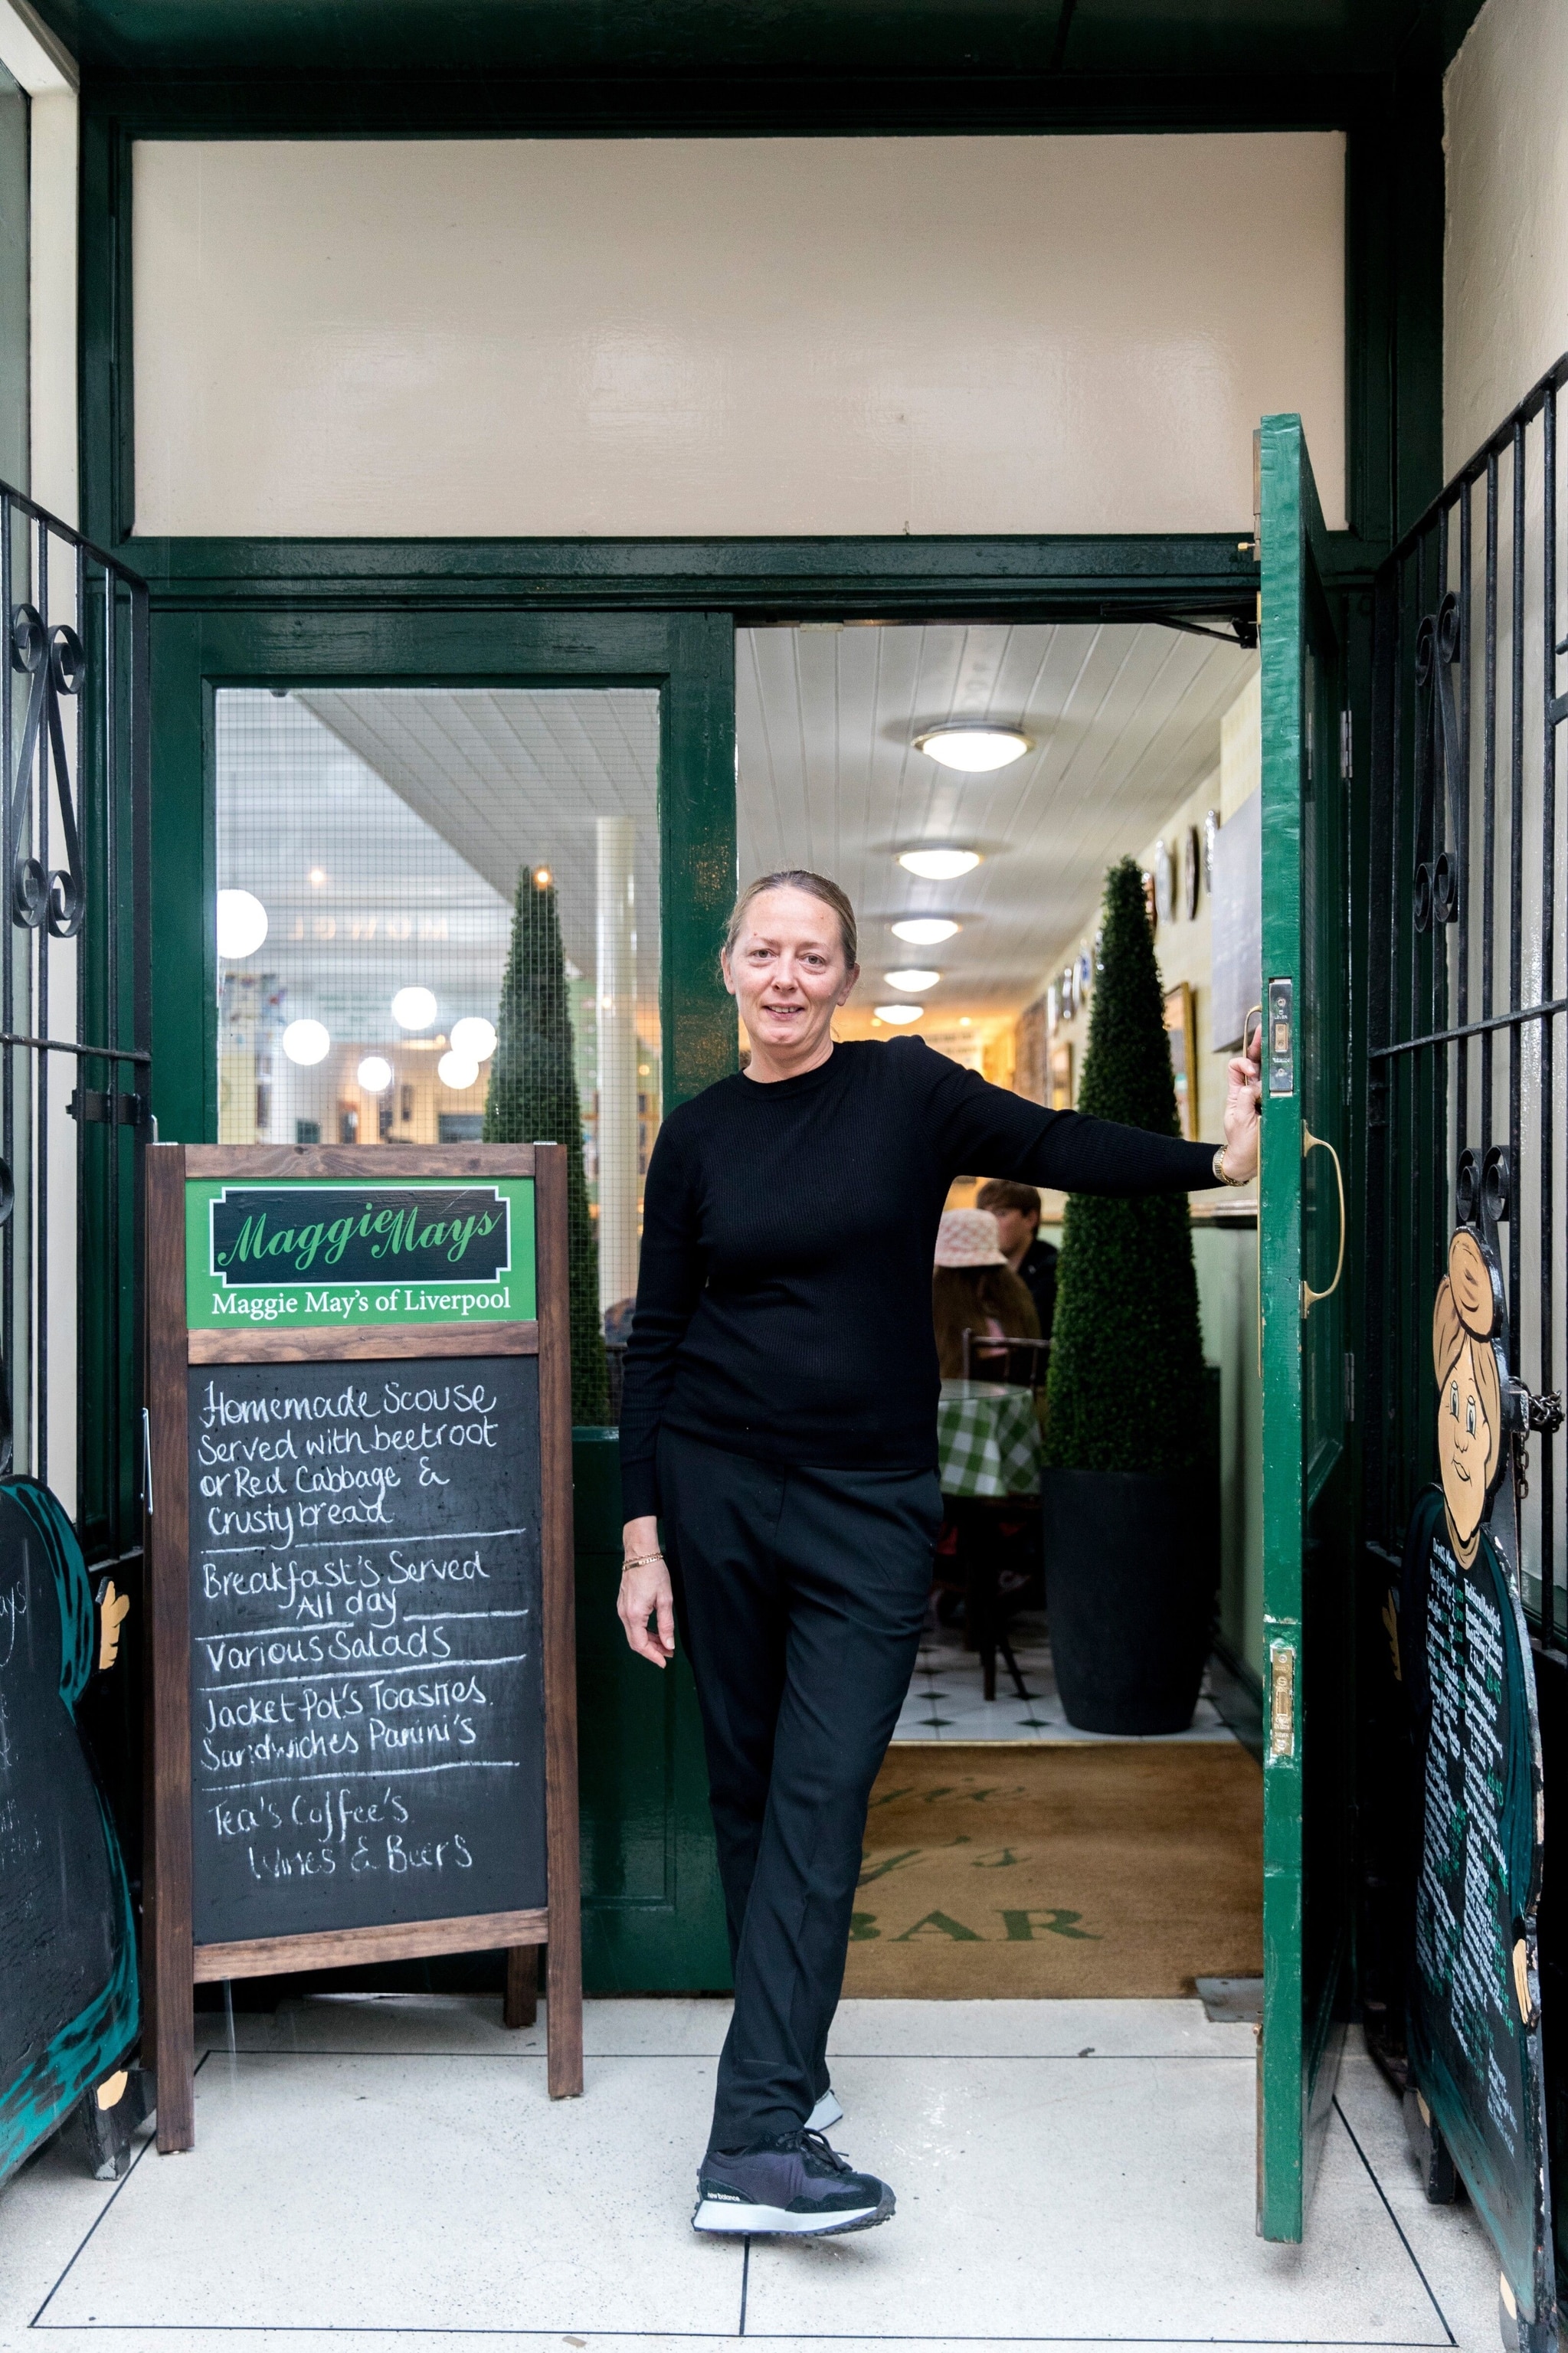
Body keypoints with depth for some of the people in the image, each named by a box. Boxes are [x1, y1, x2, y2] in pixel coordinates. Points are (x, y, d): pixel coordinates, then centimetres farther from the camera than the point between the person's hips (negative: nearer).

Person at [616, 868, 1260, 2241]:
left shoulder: (905, 1090, 2)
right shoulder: (697, 1138, 5)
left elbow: (1059, 1149, -7)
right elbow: (656, 1341, 6)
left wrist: (1221, 1158, -23)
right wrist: (642, 1536, 2)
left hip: (870, 1504, -2)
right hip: (715, 1486, 2)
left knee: (821, 1796, -7)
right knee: (748, 1784, 9)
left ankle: (757, 2138, -6)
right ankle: (786, 2061, 24)